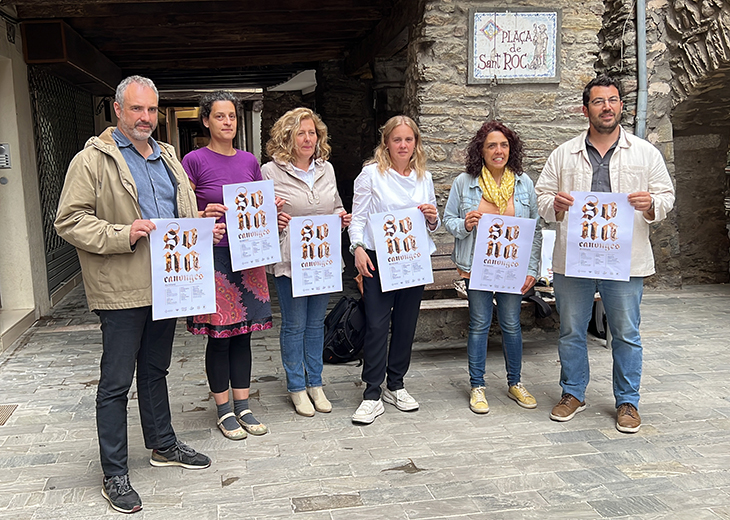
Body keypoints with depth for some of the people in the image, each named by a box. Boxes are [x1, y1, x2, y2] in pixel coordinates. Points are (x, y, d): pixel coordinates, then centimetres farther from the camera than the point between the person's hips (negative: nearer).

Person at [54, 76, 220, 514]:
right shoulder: (93, 160, -7)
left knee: (156, 370, 20)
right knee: (116, 381, 2)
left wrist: (207, 231, 2)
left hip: (166, 283, 7)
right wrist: (122, 235, -23)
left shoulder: (168, 157, 15)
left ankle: (163, 445, 36)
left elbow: (186, 214, 23)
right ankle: (115, 475, 14)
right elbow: (69, 220, -11)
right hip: (121, 290, -6)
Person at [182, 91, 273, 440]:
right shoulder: (194, 161, -5)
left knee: (242, 334, 11)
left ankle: (242, 408, 21)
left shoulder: (249, 161, 10)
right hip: (213, 256, -4)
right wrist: (205, 214, -22)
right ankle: (224, 411, 17)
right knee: (219, 337, 3)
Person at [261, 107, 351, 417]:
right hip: (290, 260, -4)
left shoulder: (327, 169, 10)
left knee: (316, 323, 14)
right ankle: (297, 387, 20)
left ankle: (315, 383, 27)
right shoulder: (270, 171, -4)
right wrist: (274, 222, -20)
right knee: (294, 325, 4)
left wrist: (342, 218, 0)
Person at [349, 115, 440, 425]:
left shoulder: (424, 177, 13)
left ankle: (396, 385, 25)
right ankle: (372, 394, 2)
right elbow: (358, 217, -3)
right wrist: (358, 248, -18)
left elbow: (432, 225, 20)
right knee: (377, 325, -7)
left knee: (406, 323, 10)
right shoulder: (371, 173, 0)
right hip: (379, 259, -4)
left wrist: (433, 218, -2)